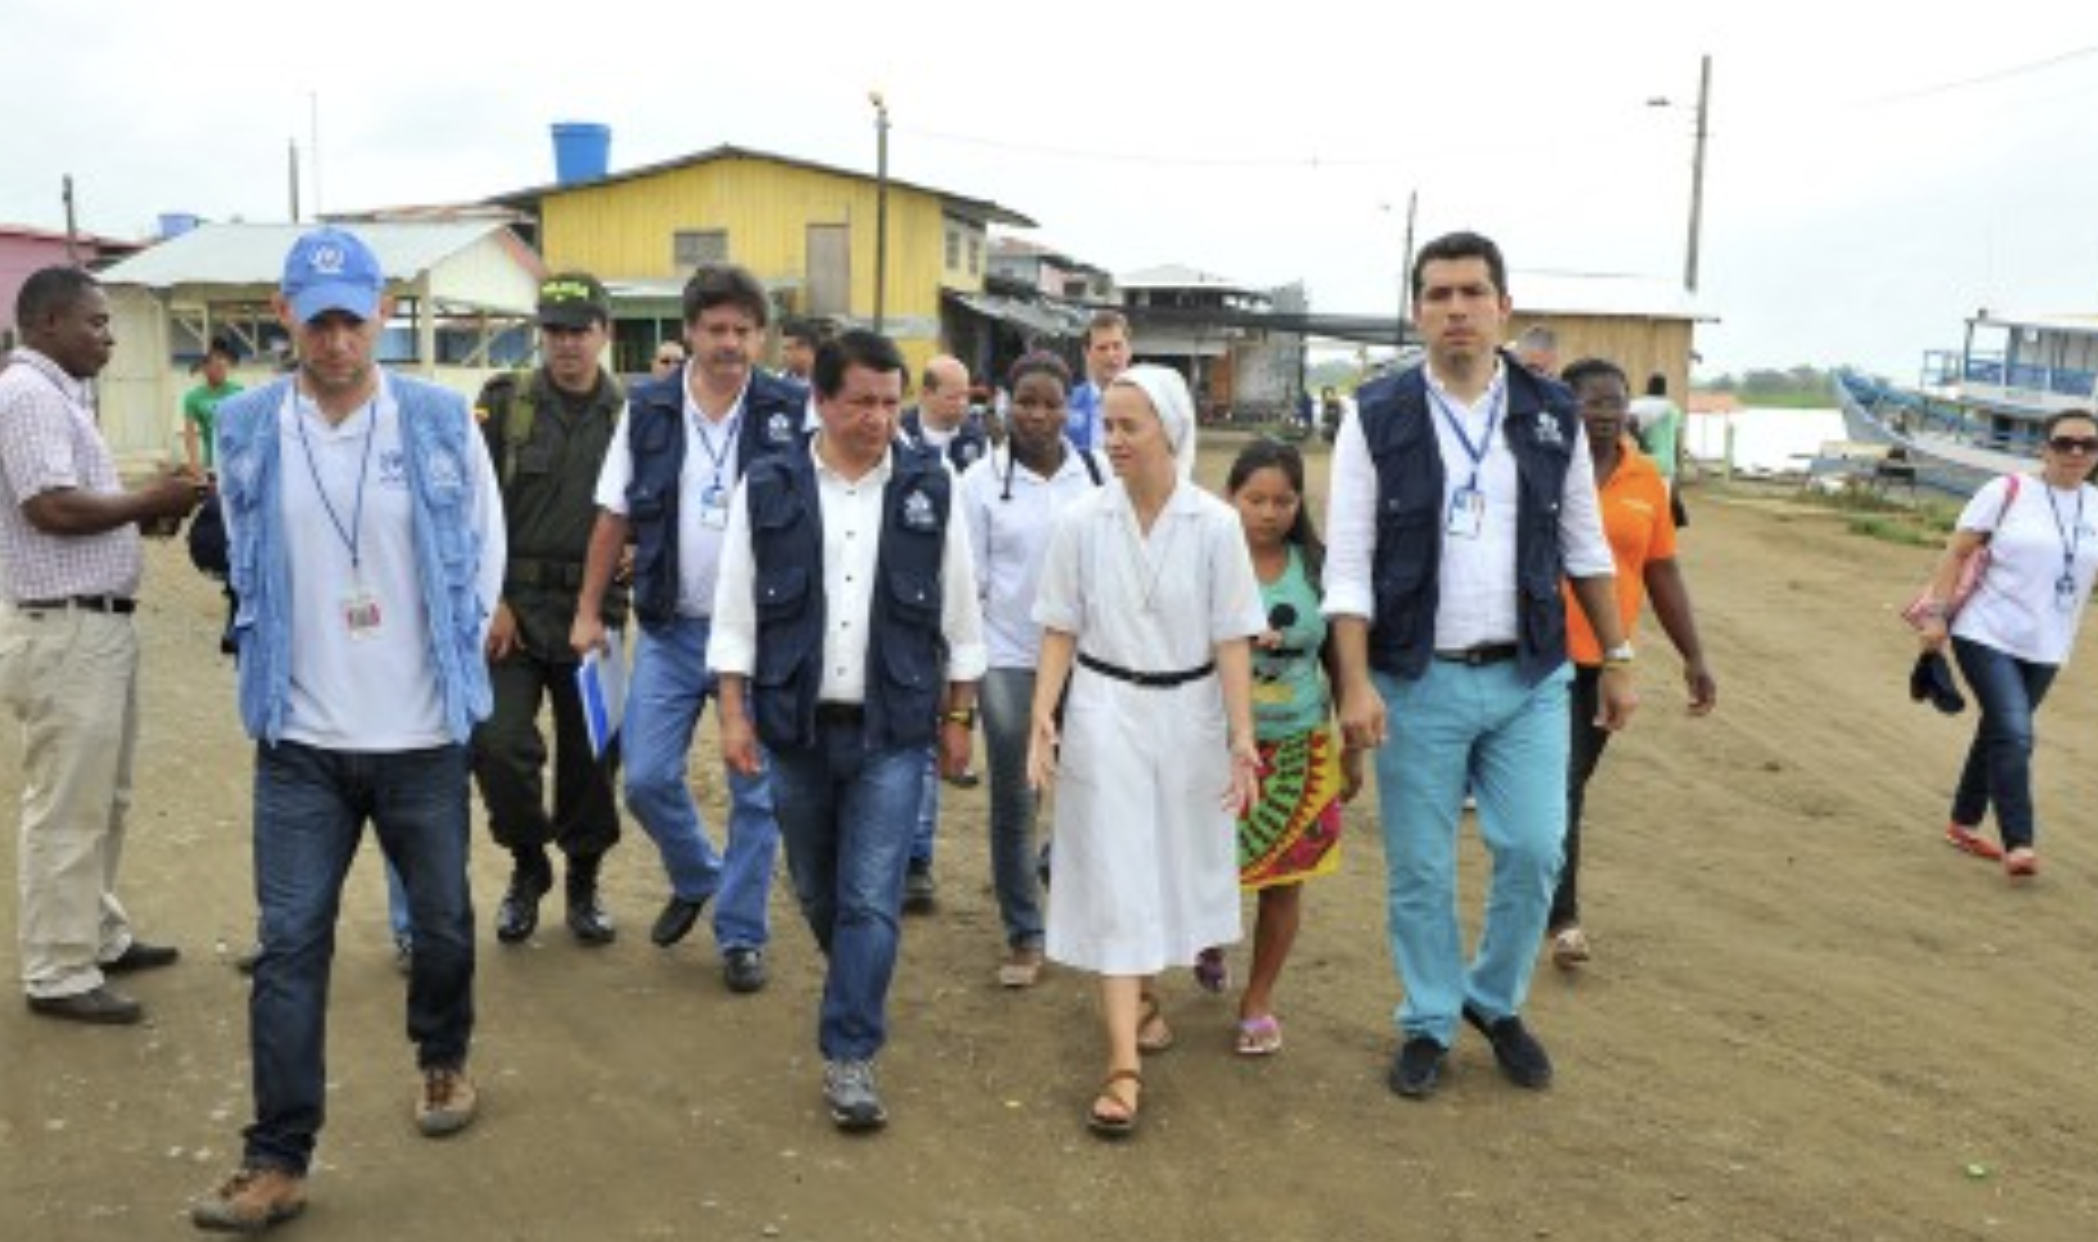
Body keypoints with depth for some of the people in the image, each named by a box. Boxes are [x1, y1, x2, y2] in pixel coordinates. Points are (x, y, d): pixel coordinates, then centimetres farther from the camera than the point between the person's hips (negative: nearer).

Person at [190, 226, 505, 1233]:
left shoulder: (442, 421, -7)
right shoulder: (246, 428, -2)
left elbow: (484, 548, 4)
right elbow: (246, 565, 12)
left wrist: (455, 658, 4)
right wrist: (277, 665, 11)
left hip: (422, 733, 0)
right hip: (299, 739, 1)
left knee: (442, 920, 15)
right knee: (290, 944, 2)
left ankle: (442, 1063, 41)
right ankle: (277, 1159, 12)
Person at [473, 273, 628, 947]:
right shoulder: (504, 403, 0)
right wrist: (489, 600, -8)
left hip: (595, 610, 1)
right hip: (512, 605, -1)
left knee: (591, 754, 8)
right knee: (498, 742, -10)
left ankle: (584, 882, 28)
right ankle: (528, 865, 16)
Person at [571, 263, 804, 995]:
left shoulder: (793, 413, -6)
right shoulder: (648, 410, 2)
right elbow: (613, 518, 7)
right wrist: (588, 610, 6)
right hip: (670, 630, 2)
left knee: (757, 792, 4)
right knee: (647, 779, 3)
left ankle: (741, 933, 20)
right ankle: (695, 879, 33)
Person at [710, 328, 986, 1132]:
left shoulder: (929, 488, -1)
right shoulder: (769, 488, -2)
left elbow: (959, 613, 4)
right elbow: (736, 608, 1)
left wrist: (958, 715, 6)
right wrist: (734, 713, -4)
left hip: (891, 729, -1)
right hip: (796, 723, 2)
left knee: (871, 899, -5)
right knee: (817, 889, 17)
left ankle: (849, 1055, 5)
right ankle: (860, 995, 43)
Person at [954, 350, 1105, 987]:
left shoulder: (1097, 474, 2)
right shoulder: (981, 481, -1)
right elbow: (969, 581, 1)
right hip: (1009, 658, 0)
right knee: (1012, 803, 5)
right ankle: (1023, 934, 20)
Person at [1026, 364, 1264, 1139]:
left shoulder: (1214, 524, -7)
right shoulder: (1081, 521, -5)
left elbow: (1232, 638, -5)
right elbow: (1060, 630, 0)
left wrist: (1242, 735, -8)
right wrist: (1042, 718, -8)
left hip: (1186, 712, 1)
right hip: (1105, 712, -1)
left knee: (1170, 866, 15)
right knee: (1114, 880, -3)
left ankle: (1140, 992, 42)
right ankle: (1123, 1063, -1)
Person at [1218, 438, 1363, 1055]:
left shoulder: (1315, 567, 3)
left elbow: (1339, 657, 10)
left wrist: (1353, 749, 11)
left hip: (1299, 751, 3)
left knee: (1283, 879, 6)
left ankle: (1258, 1000, 25)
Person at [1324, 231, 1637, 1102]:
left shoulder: (1551, 414, 4)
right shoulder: (1377, 417, -5)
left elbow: (1586, 548, 11)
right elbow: (1348, 563, -7)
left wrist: (1617, 659, 10)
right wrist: (1356, 684, -14)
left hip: (1529, 678, 2)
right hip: (1419, 681, -2)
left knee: (1534, 851, 2)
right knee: (1419, 869, 6)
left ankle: (1497, 1001, 27)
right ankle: (1429, 1023, 26)